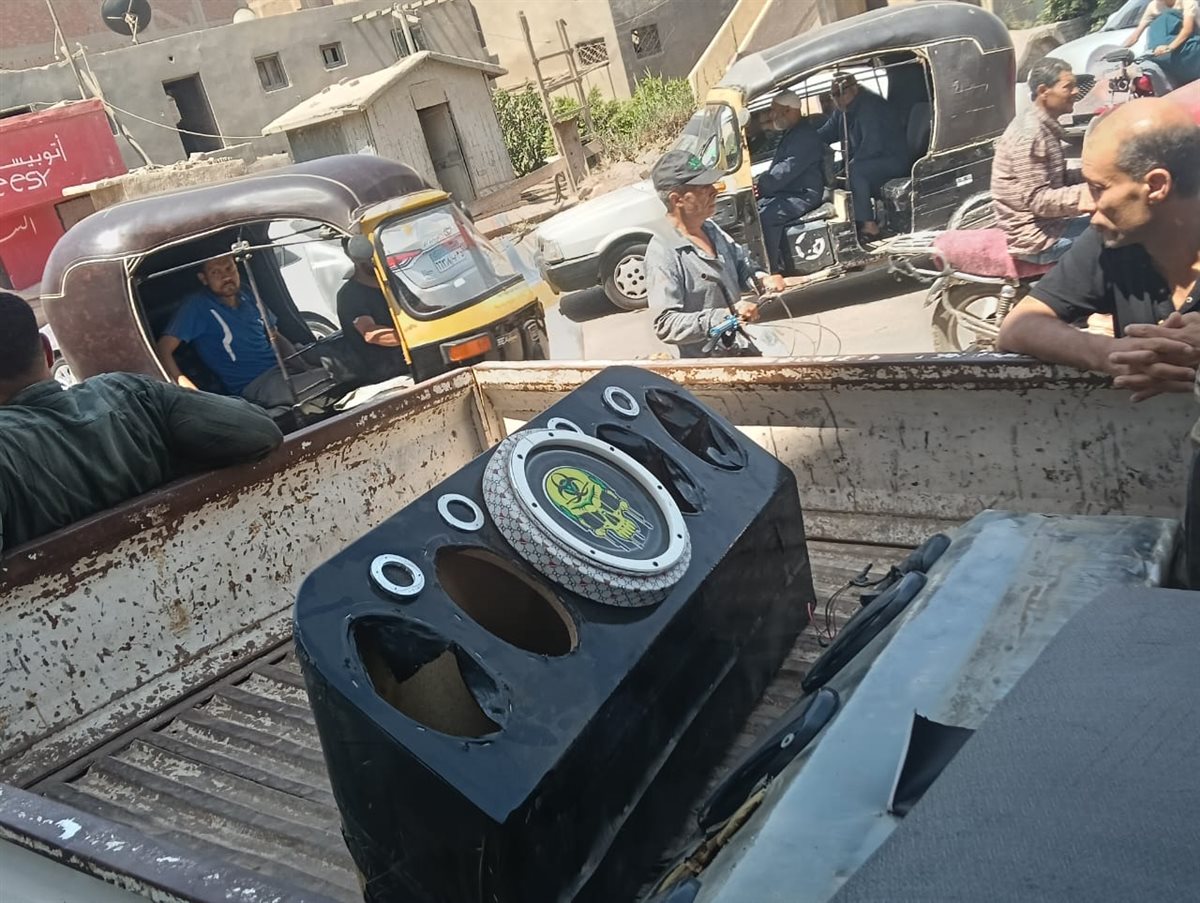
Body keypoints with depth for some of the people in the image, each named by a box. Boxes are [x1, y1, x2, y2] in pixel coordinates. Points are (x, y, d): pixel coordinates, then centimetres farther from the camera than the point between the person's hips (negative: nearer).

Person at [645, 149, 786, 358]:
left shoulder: (712, 230, 6)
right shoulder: (662, 254, -22)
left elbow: (741, 263, 22)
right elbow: (666, 325, -27)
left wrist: (761, 278, -1)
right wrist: (726, 316, -31)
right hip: (709, 365, -8)